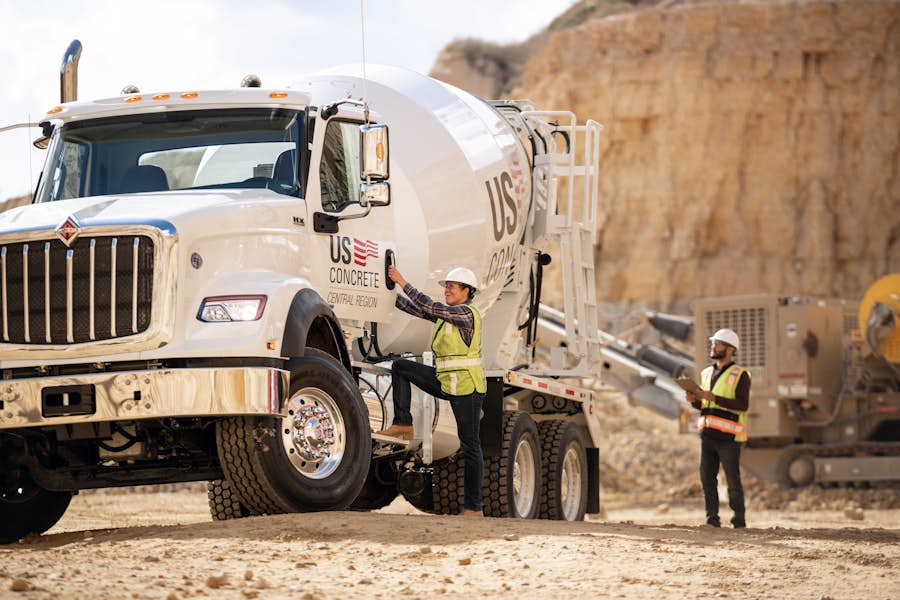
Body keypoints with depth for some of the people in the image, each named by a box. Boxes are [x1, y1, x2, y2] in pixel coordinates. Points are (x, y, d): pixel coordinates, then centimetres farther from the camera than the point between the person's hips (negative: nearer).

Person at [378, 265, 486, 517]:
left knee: (470, 445, -4)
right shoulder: (447, 313, 13)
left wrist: (403, 282, -21)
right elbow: (414, 308, 14)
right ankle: (403, 424, 1)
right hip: (446, 381, 9)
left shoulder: (467, 314, -14)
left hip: (467, 387, -9)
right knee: (400, 367, 3)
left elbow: (430, 308, -22)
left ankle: (473, 507, -2)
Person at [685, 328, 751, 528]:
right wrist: (694, 400, 1)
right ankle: (712, 519, 4)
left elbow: (743, 404, -15)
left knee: (733, 479, -2)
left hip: (728, 436, -6)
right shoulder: (707, 373, 17)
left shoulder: (740, 375, -4)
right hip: (707, 434, 6)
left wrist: (713, 397, -20)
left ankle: (739, 519, 9)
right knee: (707, 477, 0)